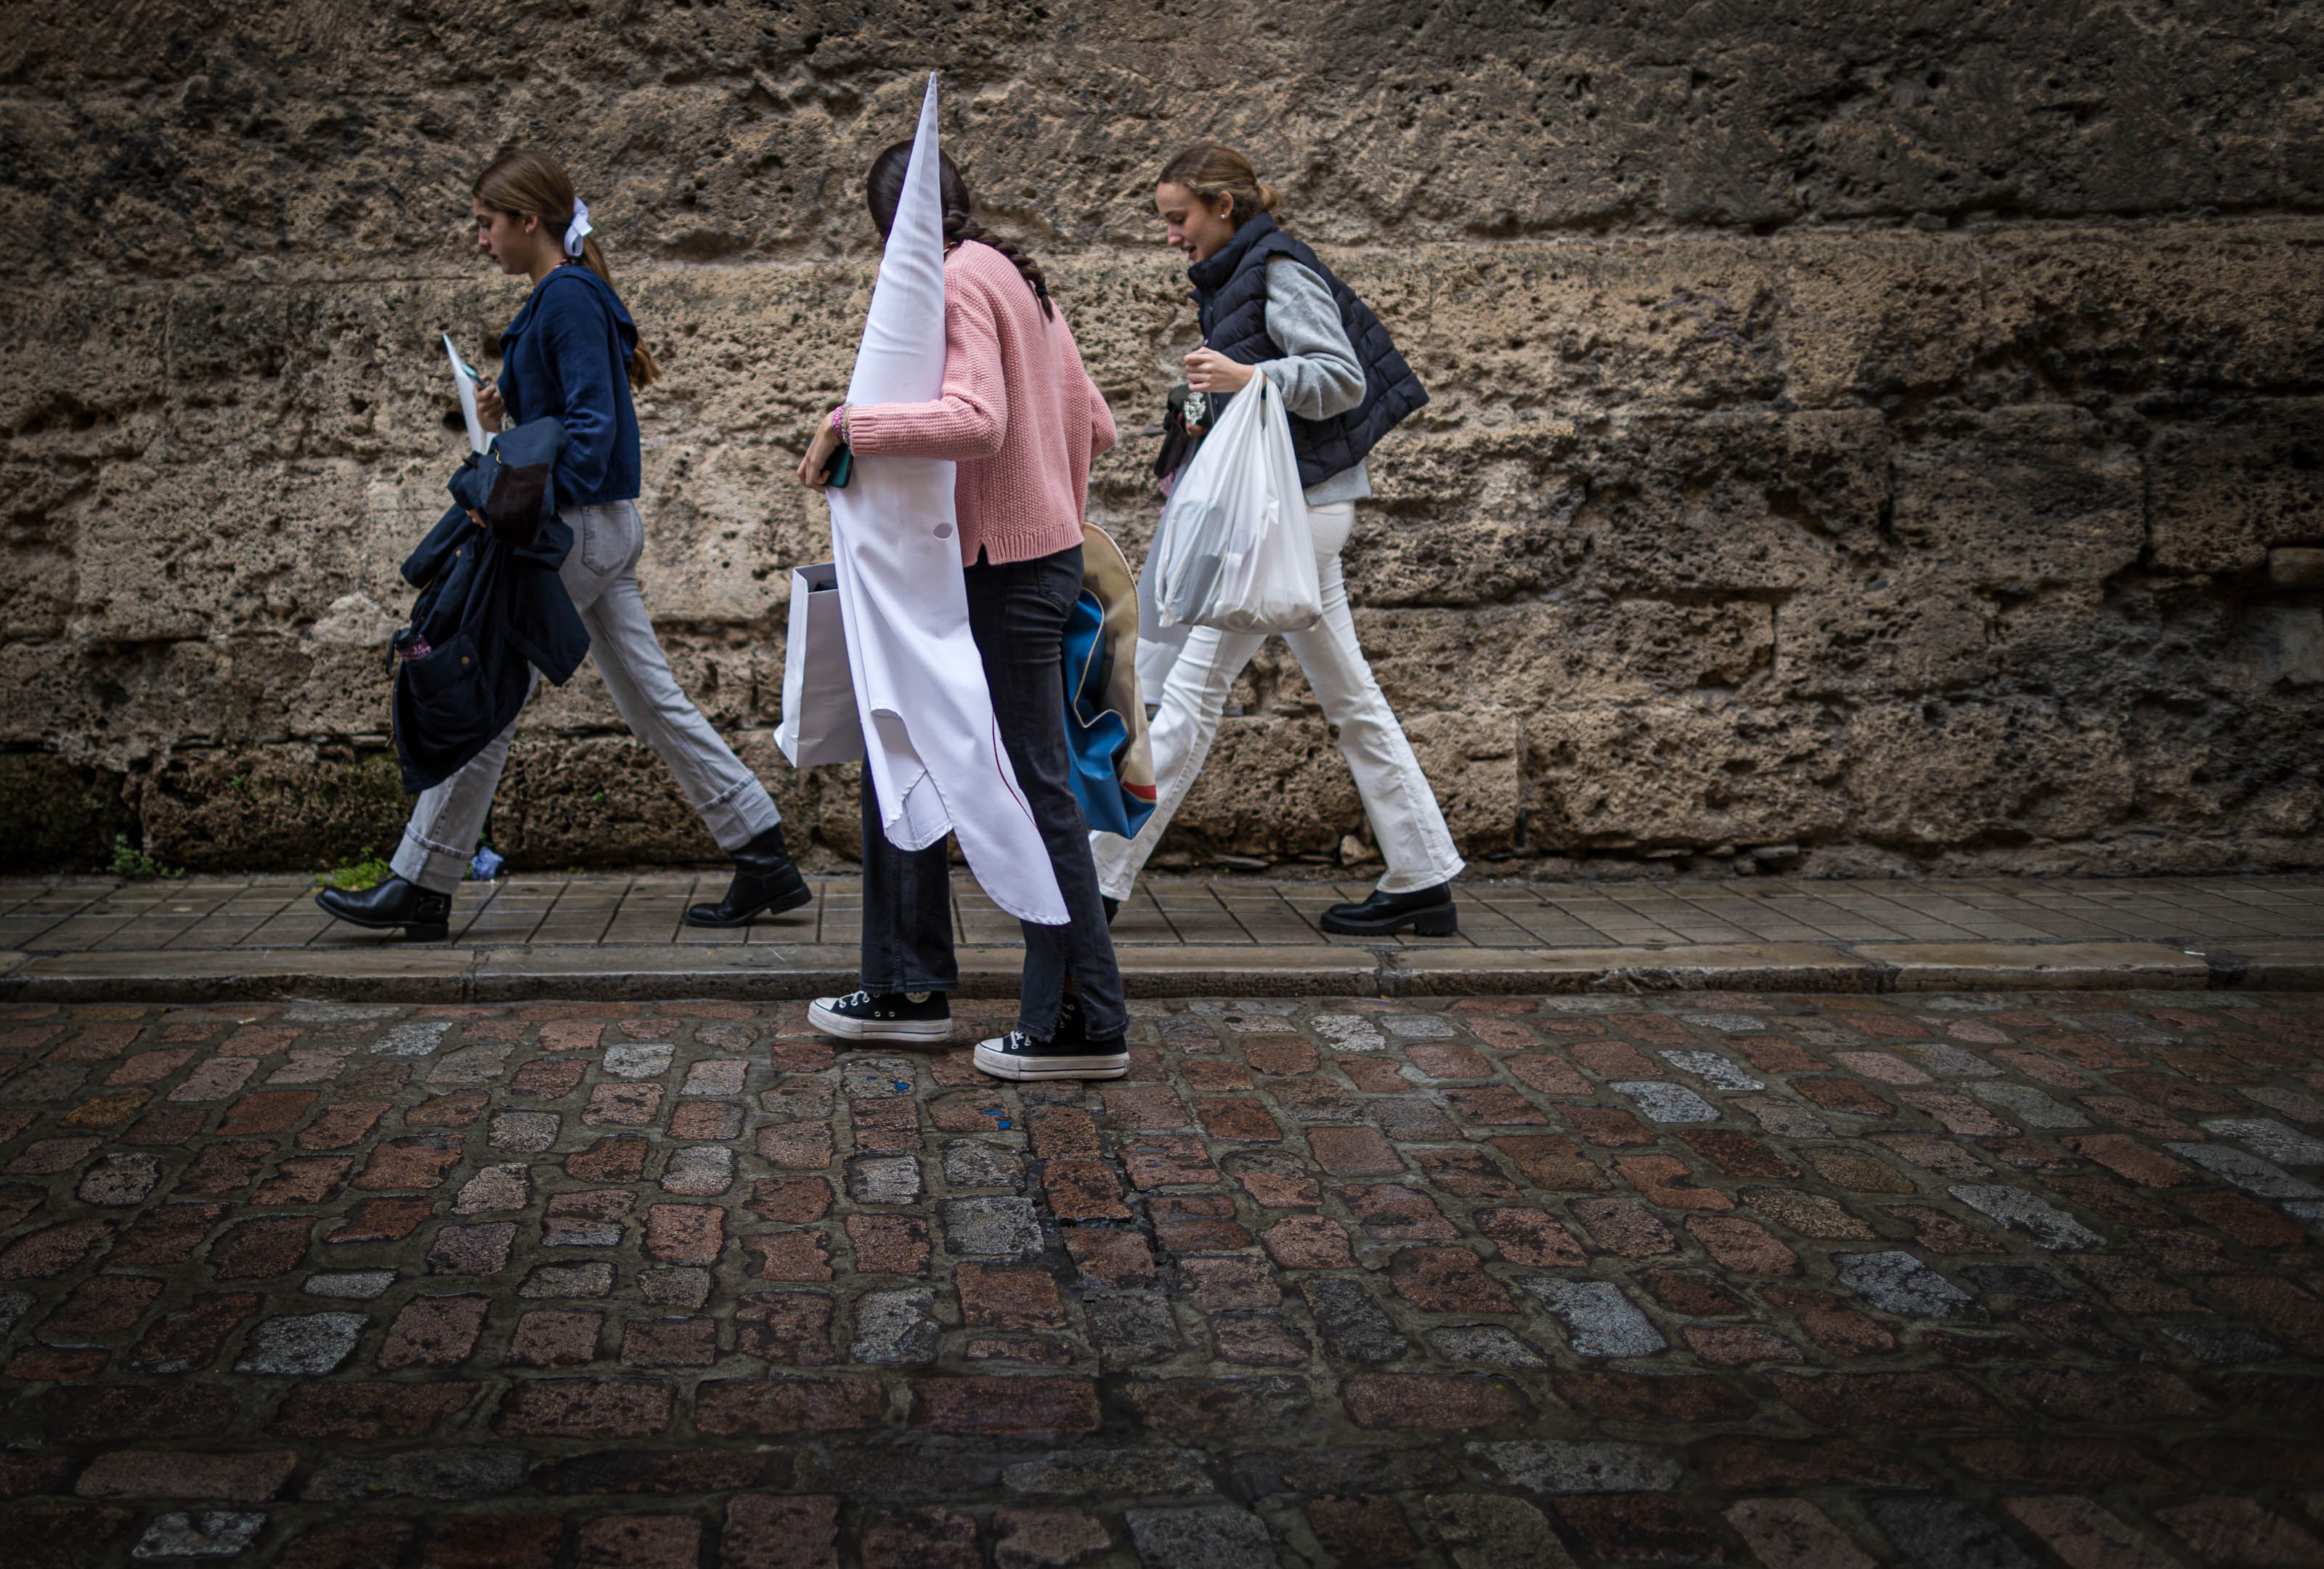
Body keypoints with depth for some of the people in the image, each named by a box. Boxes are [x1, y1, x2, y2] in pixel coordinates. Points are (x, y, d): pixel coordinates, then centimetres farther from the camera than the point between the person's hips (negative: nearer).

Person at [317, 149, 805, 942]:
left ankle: (419, 888, 8)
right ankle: (766, 861, 9)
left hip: (579, 524, -10)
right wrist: (508, 410, 6)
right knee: (652, 702, 9)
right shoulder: (562, 297, 16)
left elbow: (593, 425, -22)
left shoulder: (568, 298, -13)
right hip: (606, 527, 10)